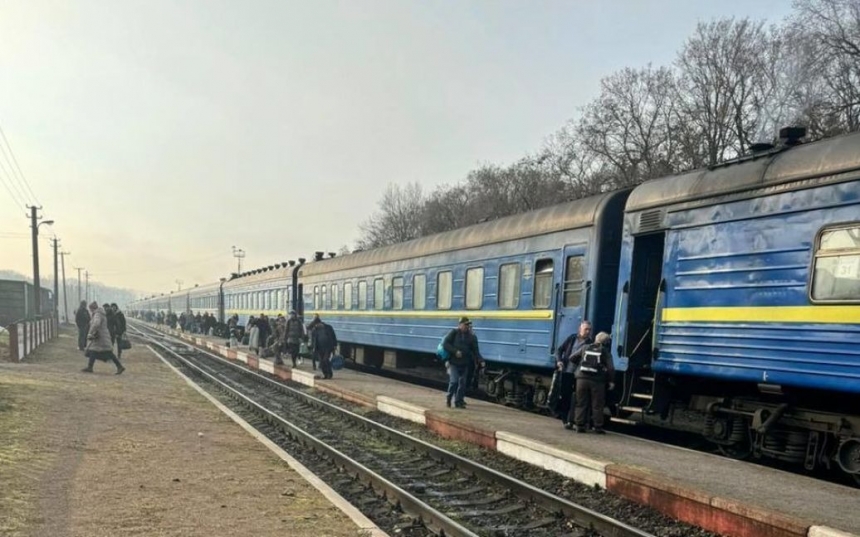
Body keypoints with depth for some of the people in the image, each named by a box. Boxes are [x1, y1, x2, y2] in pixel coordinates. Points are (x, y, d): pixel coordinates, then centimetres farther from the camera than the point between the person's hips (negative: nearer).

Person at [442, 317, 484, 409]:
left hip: (465, 364, 4)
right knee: (454, 381, -12)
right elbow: (445, 343, -8)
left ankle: (459, 401, 15)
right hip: (453, 362, -4)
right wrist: (455, 351, -17)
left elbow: (475, 350, 5)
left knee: (462, 382, 5)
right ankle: (449, 397, 12)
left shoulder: (472, 336, 5)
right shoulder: (454, 333, -3)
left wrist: (480, 360, -10)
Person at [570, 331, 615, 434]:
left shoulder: (586, 348, 9)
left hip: (582, 379, 2)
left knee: (581, 403, 8)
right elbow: (610, 368, -5)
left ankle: (580, 425, 6)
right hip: (597, 381, -2)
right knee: (597, 405, 5)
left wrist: (579, 367, 28)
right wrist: (611, 381, 4)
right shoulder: (605, 352, 2)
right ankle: (598, 427, 6)